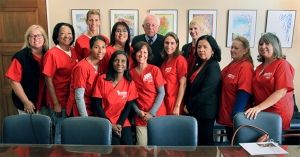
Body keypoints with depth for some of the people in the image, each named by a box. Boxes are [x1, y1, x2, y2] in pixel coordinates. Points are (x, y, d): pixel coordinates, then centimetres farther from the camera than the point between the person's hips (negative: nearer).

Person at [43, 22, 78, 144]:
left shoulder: (73, 51, 5)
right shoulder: (52, 54, -13)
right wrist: (56, 103, -14)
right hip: (60, 101, -6)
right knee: (61, 134, 5)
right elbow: (48, 80, -13)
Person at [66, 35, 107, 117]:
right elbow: (79, 96, -19)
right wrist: (85, 117, -19)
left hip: (92, 110, 6)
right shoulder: (82, 67, -19)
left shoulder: (100, 65, 1)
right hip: (79, 112, -6)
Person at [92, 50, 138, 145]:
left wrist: (119, 124, -12)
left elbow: (128, 107, 2)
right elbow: (96, 104, -6)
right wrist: (110, 124, -11)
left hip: (123, 122, 2)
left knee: (128, 145, -17)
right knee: (115, 144, -22)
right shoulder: (102, 79, -5)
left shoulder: (130, 83, 1)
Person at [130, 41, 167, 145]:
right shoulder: (131, 73, 5)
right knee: (142, 145, -1)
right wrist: (139, 112, -6)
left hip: (157, 114, -1)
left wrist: (152, 113, -10)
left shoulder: (154, 70, -3)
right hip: (140, 117, 2)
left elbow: (161, 93, -5)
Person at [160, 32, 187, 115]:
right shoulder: (165, 60, 8)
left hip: (174, 103, -6)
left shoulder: (180, 59, -12)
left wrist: (177, 106, -16)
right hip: (164, 101, 6)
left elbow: (183, 85, -14)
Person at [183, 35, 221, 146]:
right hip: (195, 109, 8)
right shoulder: (198, 64, 11)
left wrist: (189, 107, -14)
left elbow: (205, 92, -21)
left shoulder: (213, 67, -15)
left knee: (205, 142, 3)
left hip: (205, 110, -8)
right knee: (196, 141, 16)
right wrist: (187, 105, 6)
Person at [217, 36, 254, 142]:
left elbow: (244, 93, -22)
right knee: (231, 142, 20)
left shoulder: (245, 67, -18)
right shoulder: (231, 65, 10)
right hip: (226, 114, 9)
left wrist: (236, 115, -21)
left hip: (235, 117, -9)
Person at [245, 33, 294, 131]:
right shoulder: (259, 68, 11)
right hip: (260, 112, 6)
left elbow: (281, 92, -19)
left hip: (277, 113, -6)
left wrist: (259, 107, -26)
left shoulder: (282, 64, -9)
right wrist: (256, 108, 5)